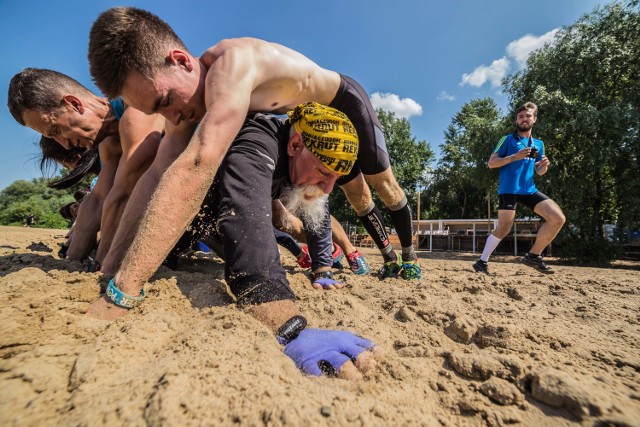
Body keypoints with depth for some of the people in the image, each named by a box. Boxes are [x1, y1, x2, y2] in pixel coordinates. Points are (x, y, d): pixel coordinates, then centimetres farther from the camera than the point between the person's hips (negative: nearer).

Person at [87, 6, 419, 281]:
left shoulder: (232, 64, -44)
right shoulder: (180, 98, -16)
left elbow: (197, 167, -59)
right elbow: (158, 175, -13)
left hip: (345, 101, -6)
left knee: (384, 185, 8)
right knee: (357, 196, 15)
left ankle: (410, 257, 31)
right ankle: (389, 258, 36)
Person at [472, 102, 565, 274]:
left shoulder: (539, 144, 19)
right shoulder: (507, 140, 3)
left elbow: (539, 171, 22)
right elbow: (491, 163, -4)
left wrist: (544, 165, -2)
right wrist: (514, 157, -17)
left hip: (529, 190, 6)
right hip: (509, 189, -5)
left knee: (558, 218, -7)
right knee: (503, 229, -7)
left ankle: (533, 255, 5)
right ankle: (482, 261, 7)